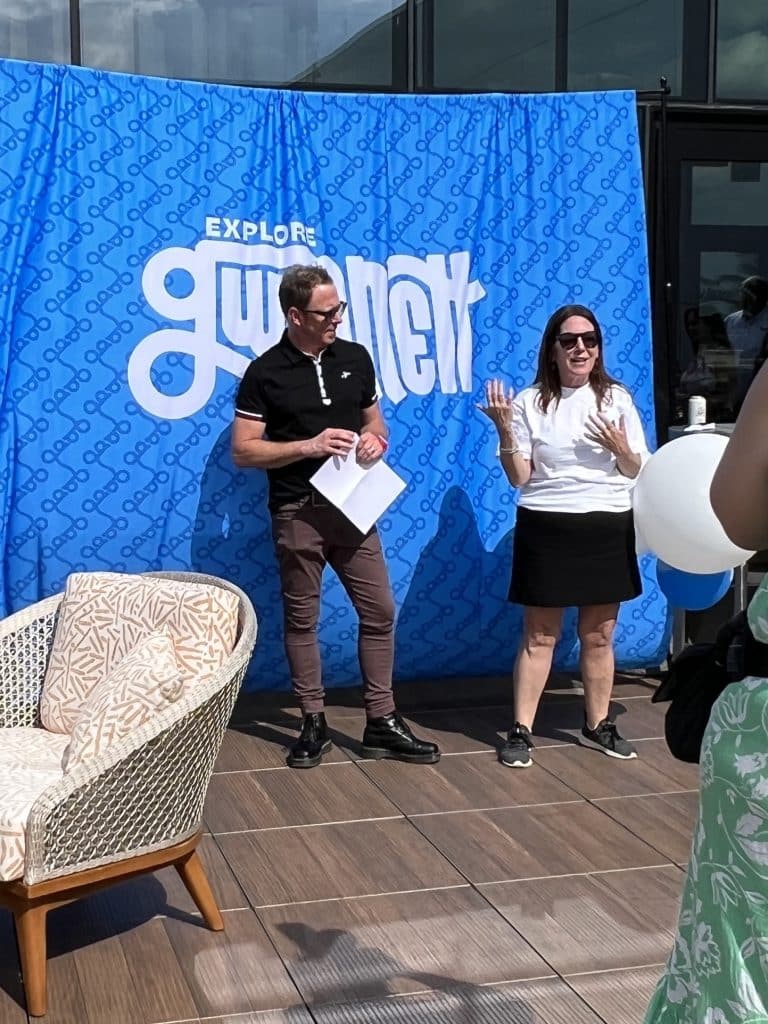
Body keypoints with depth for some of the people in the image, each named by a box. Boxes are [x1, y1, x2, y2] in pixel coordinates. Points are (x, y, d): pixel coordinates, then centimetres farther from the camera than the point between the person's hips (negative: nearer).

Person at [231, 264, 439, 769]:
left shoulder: (356, 358, 5)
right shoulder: (265, 373, -7)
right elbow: (243, 450, -8)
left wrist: (375, 440, -5)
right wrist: (308, 446, -17)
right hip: (298, 513, -4)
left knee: (379, 612, 4)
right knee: (301, 619, 5)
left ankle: (382, 723, 14)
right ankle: (314, 724, 18)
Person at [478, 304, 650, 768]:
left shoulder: (617, 398, 3)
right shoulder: (530, 402, -2)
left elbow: (638, 473, 6)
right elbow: (519, 478, -3)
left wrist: (620, 447, -14)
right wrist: (505, 430, -16)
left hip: (608, 528, 2)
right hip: (547, 527, -2)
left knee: (599, 635, 10)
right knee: (539, 636, 2)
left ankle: (598, 724, 25)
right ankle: (521, 731, 9)